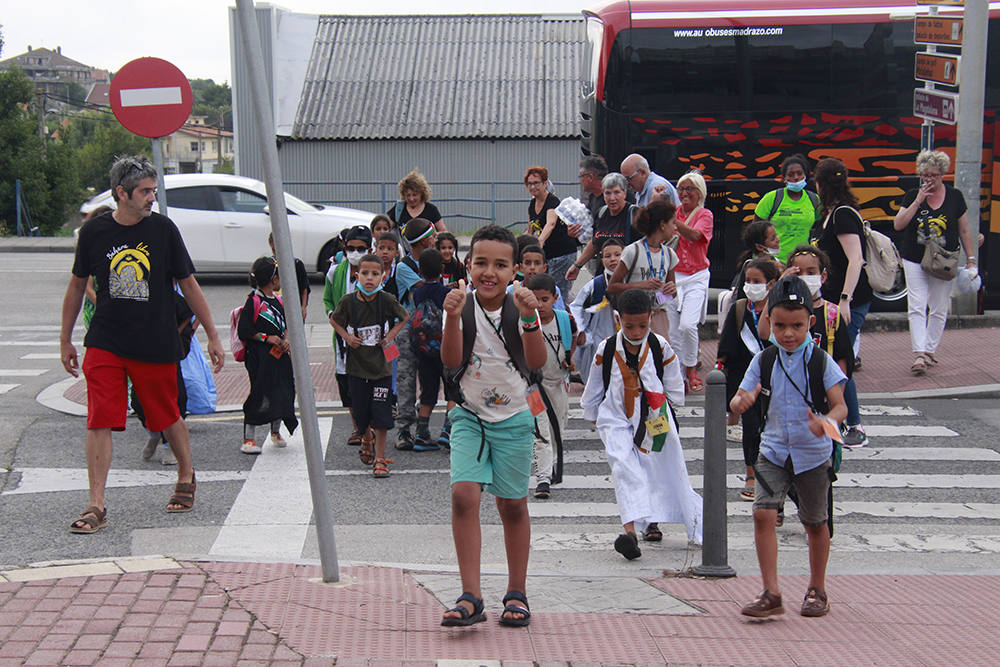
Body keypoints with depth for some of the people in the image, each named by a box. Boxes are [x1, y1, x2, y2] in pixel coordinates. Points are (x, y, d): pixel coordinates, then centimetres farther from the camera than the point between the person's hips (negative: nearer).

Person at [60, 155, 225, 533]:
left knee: (167, 418, 11)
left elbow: (188, 285, 4)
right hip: (105, 344, 0)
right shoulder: (94, 232, -2)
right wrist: (66, 339, 15)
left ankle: (186, 477, 37)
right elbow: (77, 285, 12)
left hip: (157, 344, 0)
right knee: (99, 421, -8)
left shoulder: (162, 229, -4)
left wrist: (213, 337, 4)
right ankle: (96, 506, -3)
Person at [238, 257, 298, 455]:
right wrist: (266, 337, -14)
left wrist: (286, 339, 1)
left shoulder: (279, 300, 14)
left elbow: (286, 325, 21)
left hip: (279, 355, 7)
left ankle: (276, 432, 29)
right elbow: (243, 331, -12)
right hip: (259, 358, -7)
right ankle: (249, 438, -4)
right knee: (259, 395, -9)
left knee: (282, 394, 10)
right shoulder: (254, 301, -10)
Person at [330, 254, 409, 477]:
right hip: (356, 366, 1)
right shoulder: (348, 301, -8)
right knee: (361, 413, 10)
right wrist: (347, 336, -5)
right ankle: (367, 440, 43)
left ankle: (380, 459, 8)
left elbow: (405, 317, 10)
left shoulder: (387, 301, -9)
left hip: (381, 365, -1)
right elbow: (334, 320, 11)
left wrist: (392, 334, -4)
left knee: (381, 413, -4)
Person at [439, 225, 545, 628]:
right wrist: (452, 320, -33)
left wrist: (529, 320, -36)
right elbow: (451, 361, -18)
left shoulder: (520, 309, -7)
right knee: (463, 494, -16)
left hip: (513, 417, 0)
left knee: (512, 504, 7)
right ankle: (470, 596, -14)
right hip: (469, 416, 0)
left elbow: (536, 362, -20)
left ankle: (516, 593, 21)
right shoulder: (464, 308, -6)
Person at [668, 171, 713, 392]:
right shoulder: (674, 211, 9)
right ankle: (680, 374, 15)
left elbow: (694, 235, -22)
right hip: (673, 276, 4)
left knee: (688, 324, -18)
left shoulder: (705, 215, -3)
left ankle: (691, 369, 2)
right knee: (675, 329, 4)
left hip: (696, 277, -4)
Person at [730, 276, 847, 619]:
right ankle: (771, 594, -9)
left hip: (812, 453, -1)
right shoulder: (763, 361, -1)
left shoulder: (821, 361, -8)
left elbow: (840, 405, -13)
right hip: (773, 451, 1)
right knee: (763, 513, -15)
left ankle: (817, 590, 30)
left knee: (815, 523, 11)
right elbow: (739, 402, -1)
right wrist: (740, 402, -26)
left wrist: (827, 420, -35)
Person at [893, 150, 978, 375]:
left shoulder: (954, 197, 2)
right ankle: (919, 354, -12)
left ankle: (930, 350, 19)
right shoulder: (912, 196, 2)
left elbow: (964, 231, 7)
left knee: (939, 310, 7)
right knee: (916, 307, -9)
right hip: (914, 261, 0)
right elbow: (898, 224, -8)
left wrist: (971, 260, 4)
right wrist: (918, 201, -14)